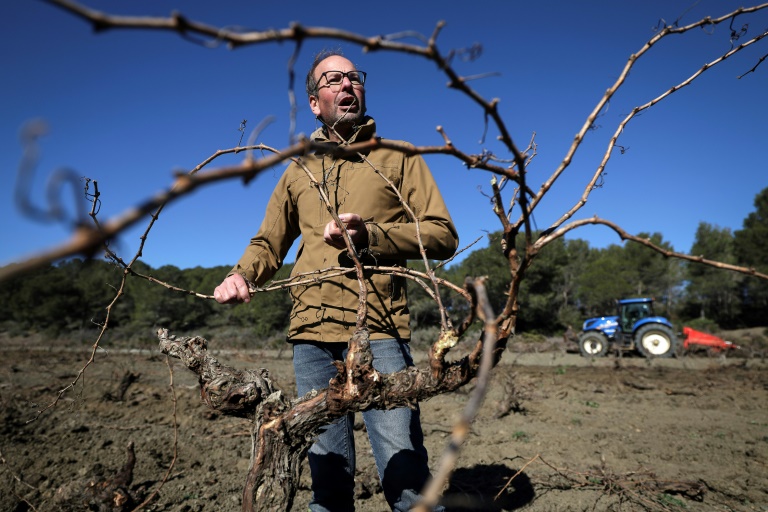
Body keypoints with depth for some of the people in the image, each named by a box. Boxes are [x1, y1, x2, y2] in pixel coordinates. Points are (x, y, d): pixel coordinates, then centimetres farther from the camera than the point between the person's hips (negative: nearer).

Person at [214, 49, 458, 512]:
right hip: (312, 335, 4)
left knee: (405, 470, -3)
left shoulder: (397, 157, 8)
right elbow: (268, 244, 19)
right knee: (327, 470, 14)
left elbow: (443, 235, 0)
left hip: (380, 333, -3)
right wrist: (241, 275, -2)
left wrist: (371, 235, -14)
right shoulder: (298, 171, 18)